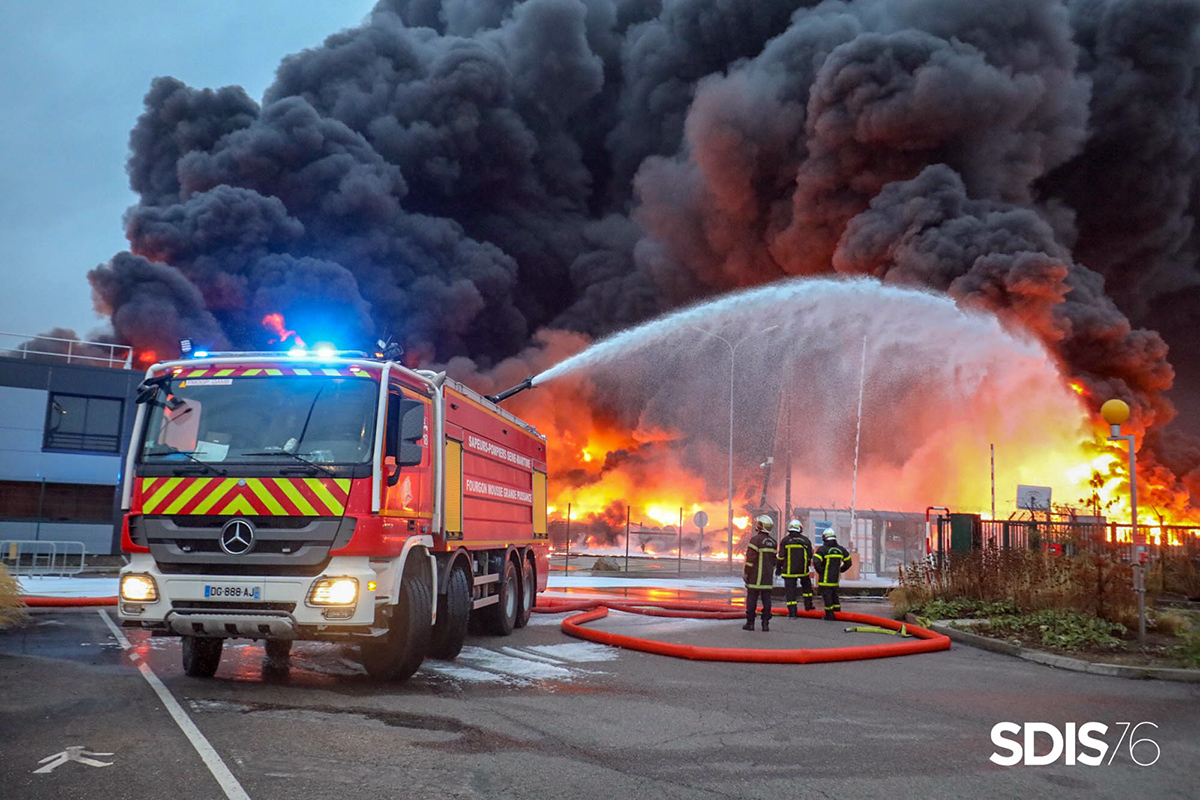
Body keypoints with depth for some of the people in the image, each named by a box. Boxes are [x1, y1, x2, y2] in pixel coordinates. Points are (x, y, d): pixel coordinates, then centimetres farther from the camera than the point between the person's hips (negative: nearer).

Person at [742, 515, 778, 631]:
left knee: (752, 599, 0)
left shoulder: (755, 539, -11)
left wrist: (746, 573, -6)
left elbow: (750, 558, -13)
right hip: (768, 577, 6)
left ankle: (750, 623, 3)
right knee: (766, 599, 6)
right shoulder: (773, 542, 11)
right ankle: (766, 623, 5)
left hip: (755, 577, -6)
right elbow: (774, 560, 16)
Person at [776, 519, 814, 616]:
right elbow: (809, 556, 8)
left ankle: (792, 612, -3)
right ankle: (808, 605, 30)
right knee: (806, 585, 26)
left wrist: (778, 568, 10)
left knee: (790, 590, 0)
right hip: (803, 570, 2)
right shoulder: (806, 540, 2)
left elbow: (781, 557, -3)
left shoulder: (785, 540, -5)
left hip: (789, 570, -2)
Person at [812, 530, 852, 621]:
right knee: (834, 595, 21)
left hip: (825, 578, -5)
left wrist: (820, 571, -9)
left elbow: (816, 562, -24)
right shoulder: (841, 549, 5)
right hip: (836, 578, 5)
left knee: (827, 596, 1)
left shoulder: (822, 549, -12)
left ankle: (829, 615, 3)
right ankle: (837, 612, 25)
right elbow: (848, 563, 13)